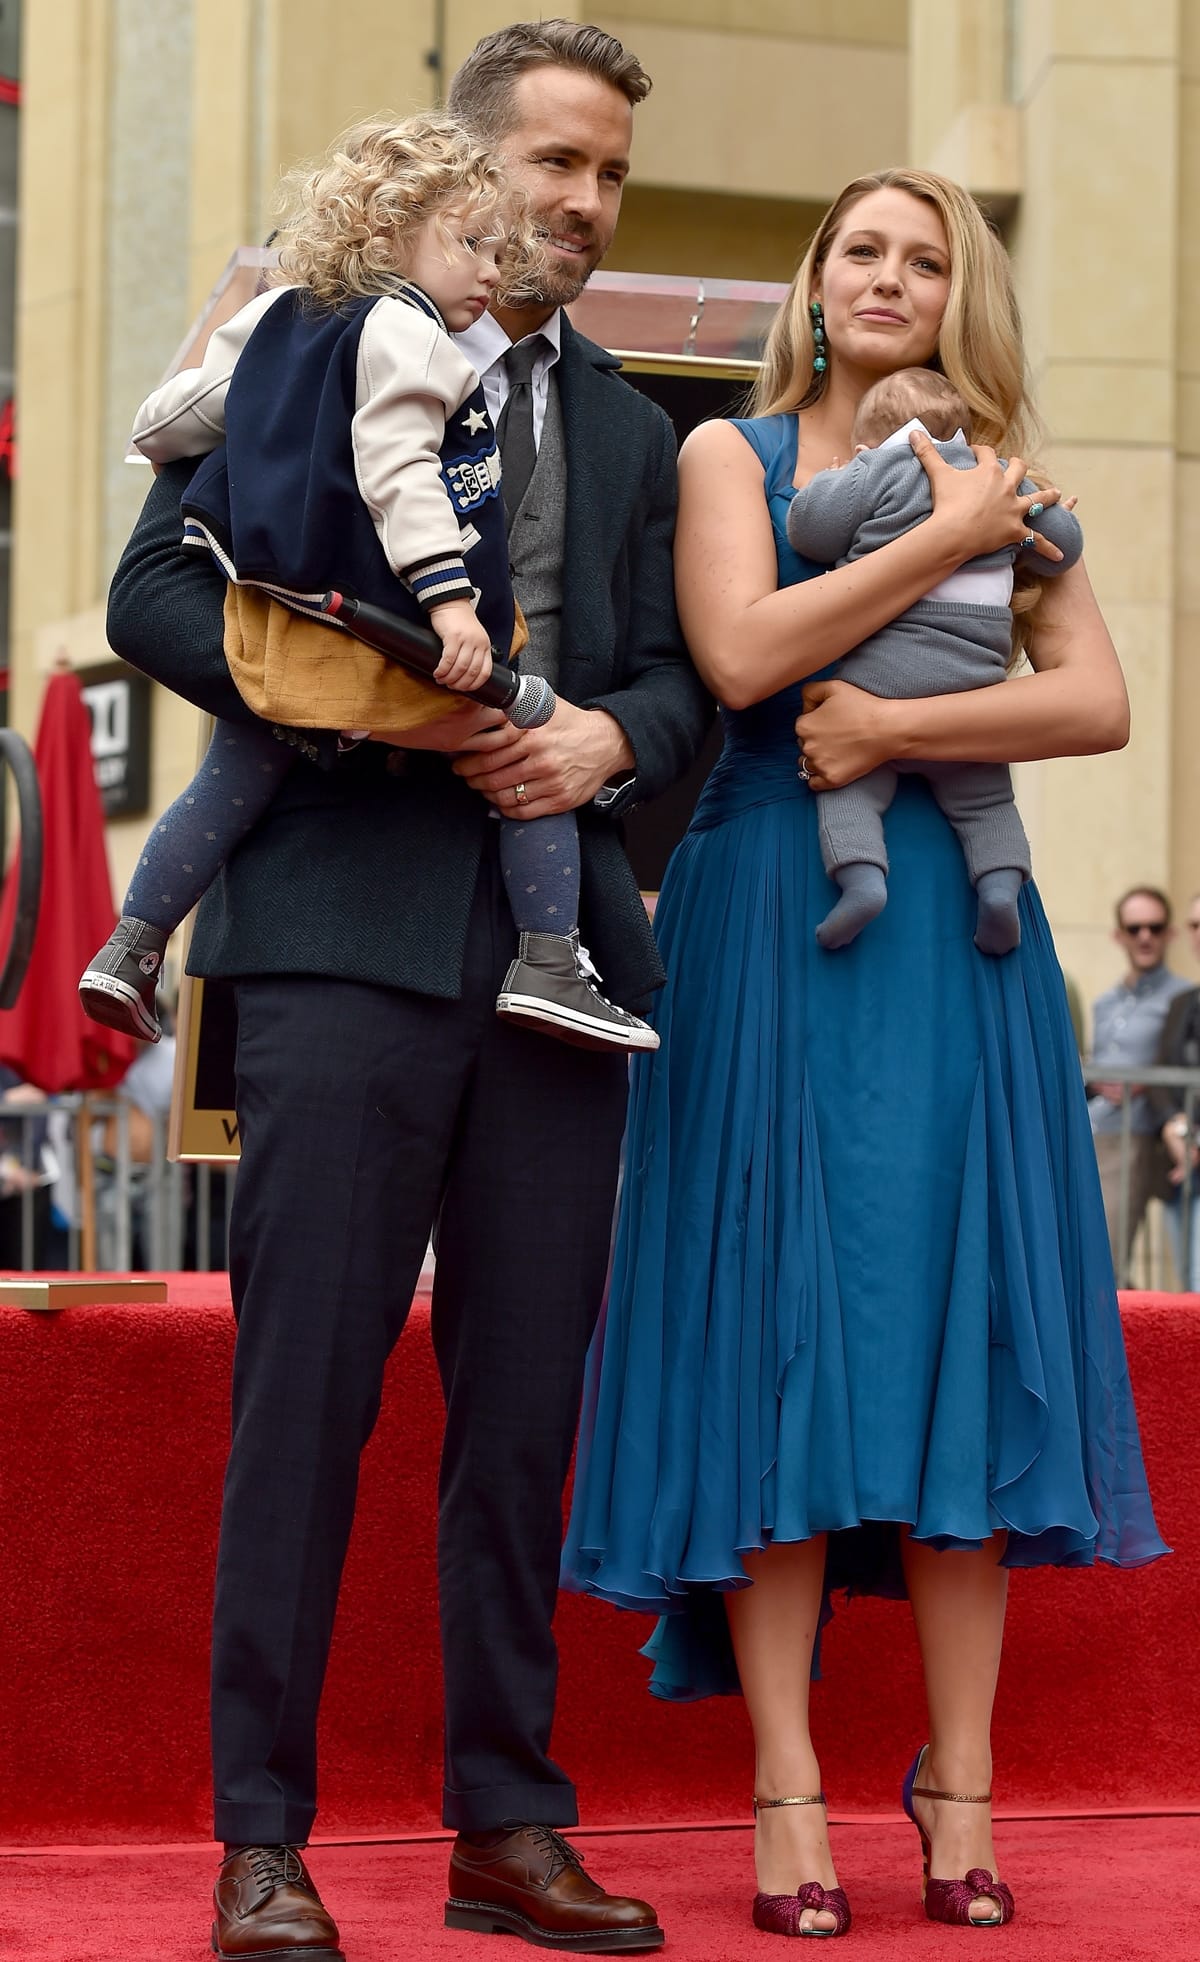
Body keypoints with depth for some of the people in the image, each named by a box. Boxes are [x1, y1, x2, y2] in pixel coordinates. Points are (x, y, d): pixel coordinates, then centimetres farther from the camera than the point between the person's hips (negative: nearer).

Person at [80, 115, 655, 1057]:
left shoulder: (274, 319, 13)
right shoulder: (402, 335, -12)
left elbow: (164, 420, 19)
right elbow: (396, 473, -24)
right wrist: (448, 600, -30)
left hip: (275, 622, 7)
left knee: (232, 785, 20)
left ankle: (131, 947, 22)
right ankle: (548, 962, -2)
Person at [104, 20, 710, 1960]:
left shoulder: (630, 431, 20)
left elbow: (684, 676, 20)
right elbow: (156, 590, 0)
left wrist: (613, 738, -3)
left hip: (561, 948, 5)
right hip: (347, 931, -5)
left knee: (527, 1400, 6)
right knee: (308, 1385, -6)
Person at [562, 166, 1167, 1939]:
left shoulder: (998, 480, 15)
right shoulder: (730, 451, 9)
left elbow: (1099, 705, 0)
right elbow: (741, 654, -9)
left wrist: (897, 727, -11)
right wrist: (947, 538, -6)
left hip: (951, 936, 2)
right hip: (766, 926, -2)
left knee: (955, 1326, -2)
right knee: (776, 1335, -5)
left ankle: (961, 1791, 2)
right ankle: (790, 1798, -4)